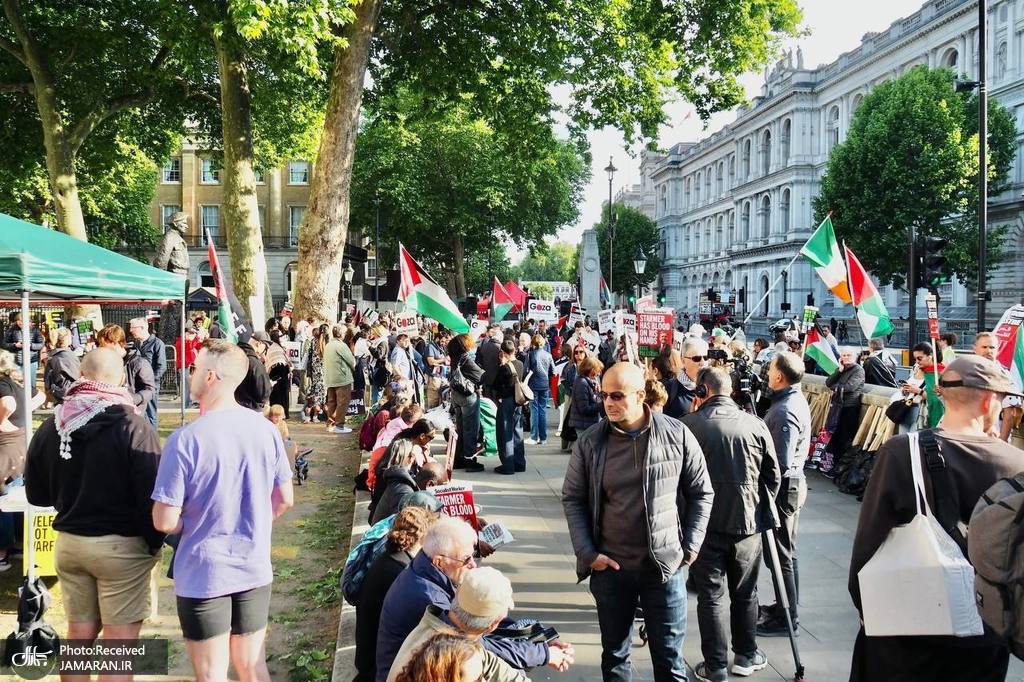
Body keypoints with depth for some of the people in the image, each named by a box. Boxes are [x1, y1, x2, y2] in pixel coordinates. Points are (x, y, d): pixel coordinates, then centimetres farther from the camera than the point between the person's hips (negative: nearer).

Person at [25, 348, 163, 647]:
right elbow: (151, 496, -18)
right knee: (120, 639, 3)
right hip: (121, 545, -5)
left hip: (68, 542, 6)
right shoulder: (134, 427, -17)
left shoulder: (50, 427, 1)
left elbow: (36, 495, 11)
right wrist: (155, 543, -3)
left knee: (79, 634, 18)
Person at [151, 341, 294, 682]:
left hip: (203, 575, -4)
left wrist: (191, 525, 6)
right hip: (255, 570, 4)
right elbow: (284, 500, 4)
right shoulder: (266, 429, -5)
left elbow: (165, 521, -15)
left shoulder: (184, 440, -19)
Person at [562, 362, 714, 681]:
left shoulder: (677, 435, -7)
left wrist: (690, 547, -2)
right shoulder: (589, 443, -5)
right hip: (610, 567, 1)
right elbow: (572, 499, 4)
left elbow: (702, 493, 2)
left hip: (666, 565, -1)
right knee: (614, 653, 17)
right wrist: (587, 552, -4)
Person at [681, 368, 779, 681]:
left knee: (711, 596, 7)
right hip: (748, 522, 2)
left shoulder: (689, 425, -12)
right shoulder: (755, 425, -5)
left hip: (705, 523, -2)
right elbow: (773, 476, 3)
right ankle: (746, 656, 32)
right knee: (745, 593, 18)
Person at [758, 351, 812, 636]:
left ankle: (787, 618, 12)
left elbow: (781, 462, -26)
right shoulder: (797, 400, 7)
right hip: (793, 482, 10)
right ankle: (785, 605, 32)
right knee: (784, 550, 20)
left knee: (781, 553, 1)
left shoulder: (784, 411, -24)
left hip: (783, 487, -10)